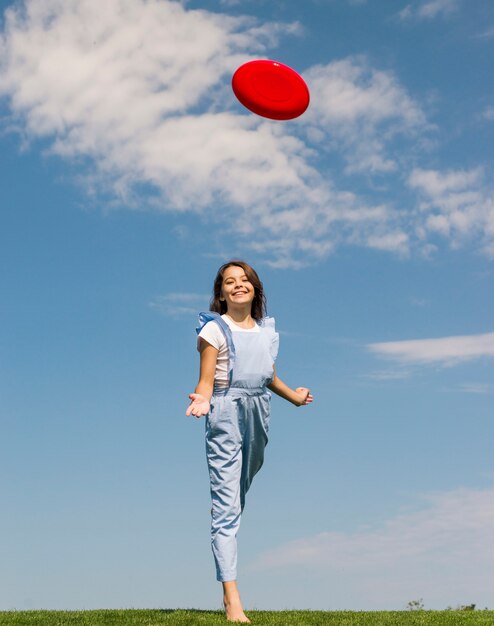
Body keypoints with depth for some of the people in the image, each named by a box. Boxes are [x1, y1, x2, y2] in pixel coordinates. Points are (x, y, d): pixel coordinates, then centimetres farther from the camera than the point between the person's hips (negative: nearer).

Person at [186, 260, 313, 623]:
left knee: (241, 496, 13)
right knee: (226, 505, -11)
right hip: (226, 416, -6)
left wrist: (292, 395, 36)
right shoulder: (214, 329, -4)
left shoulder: (267, 329, 13)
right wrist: (201, 400, -29)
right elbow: (207, 380, -9)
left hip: (259, 415, 6)